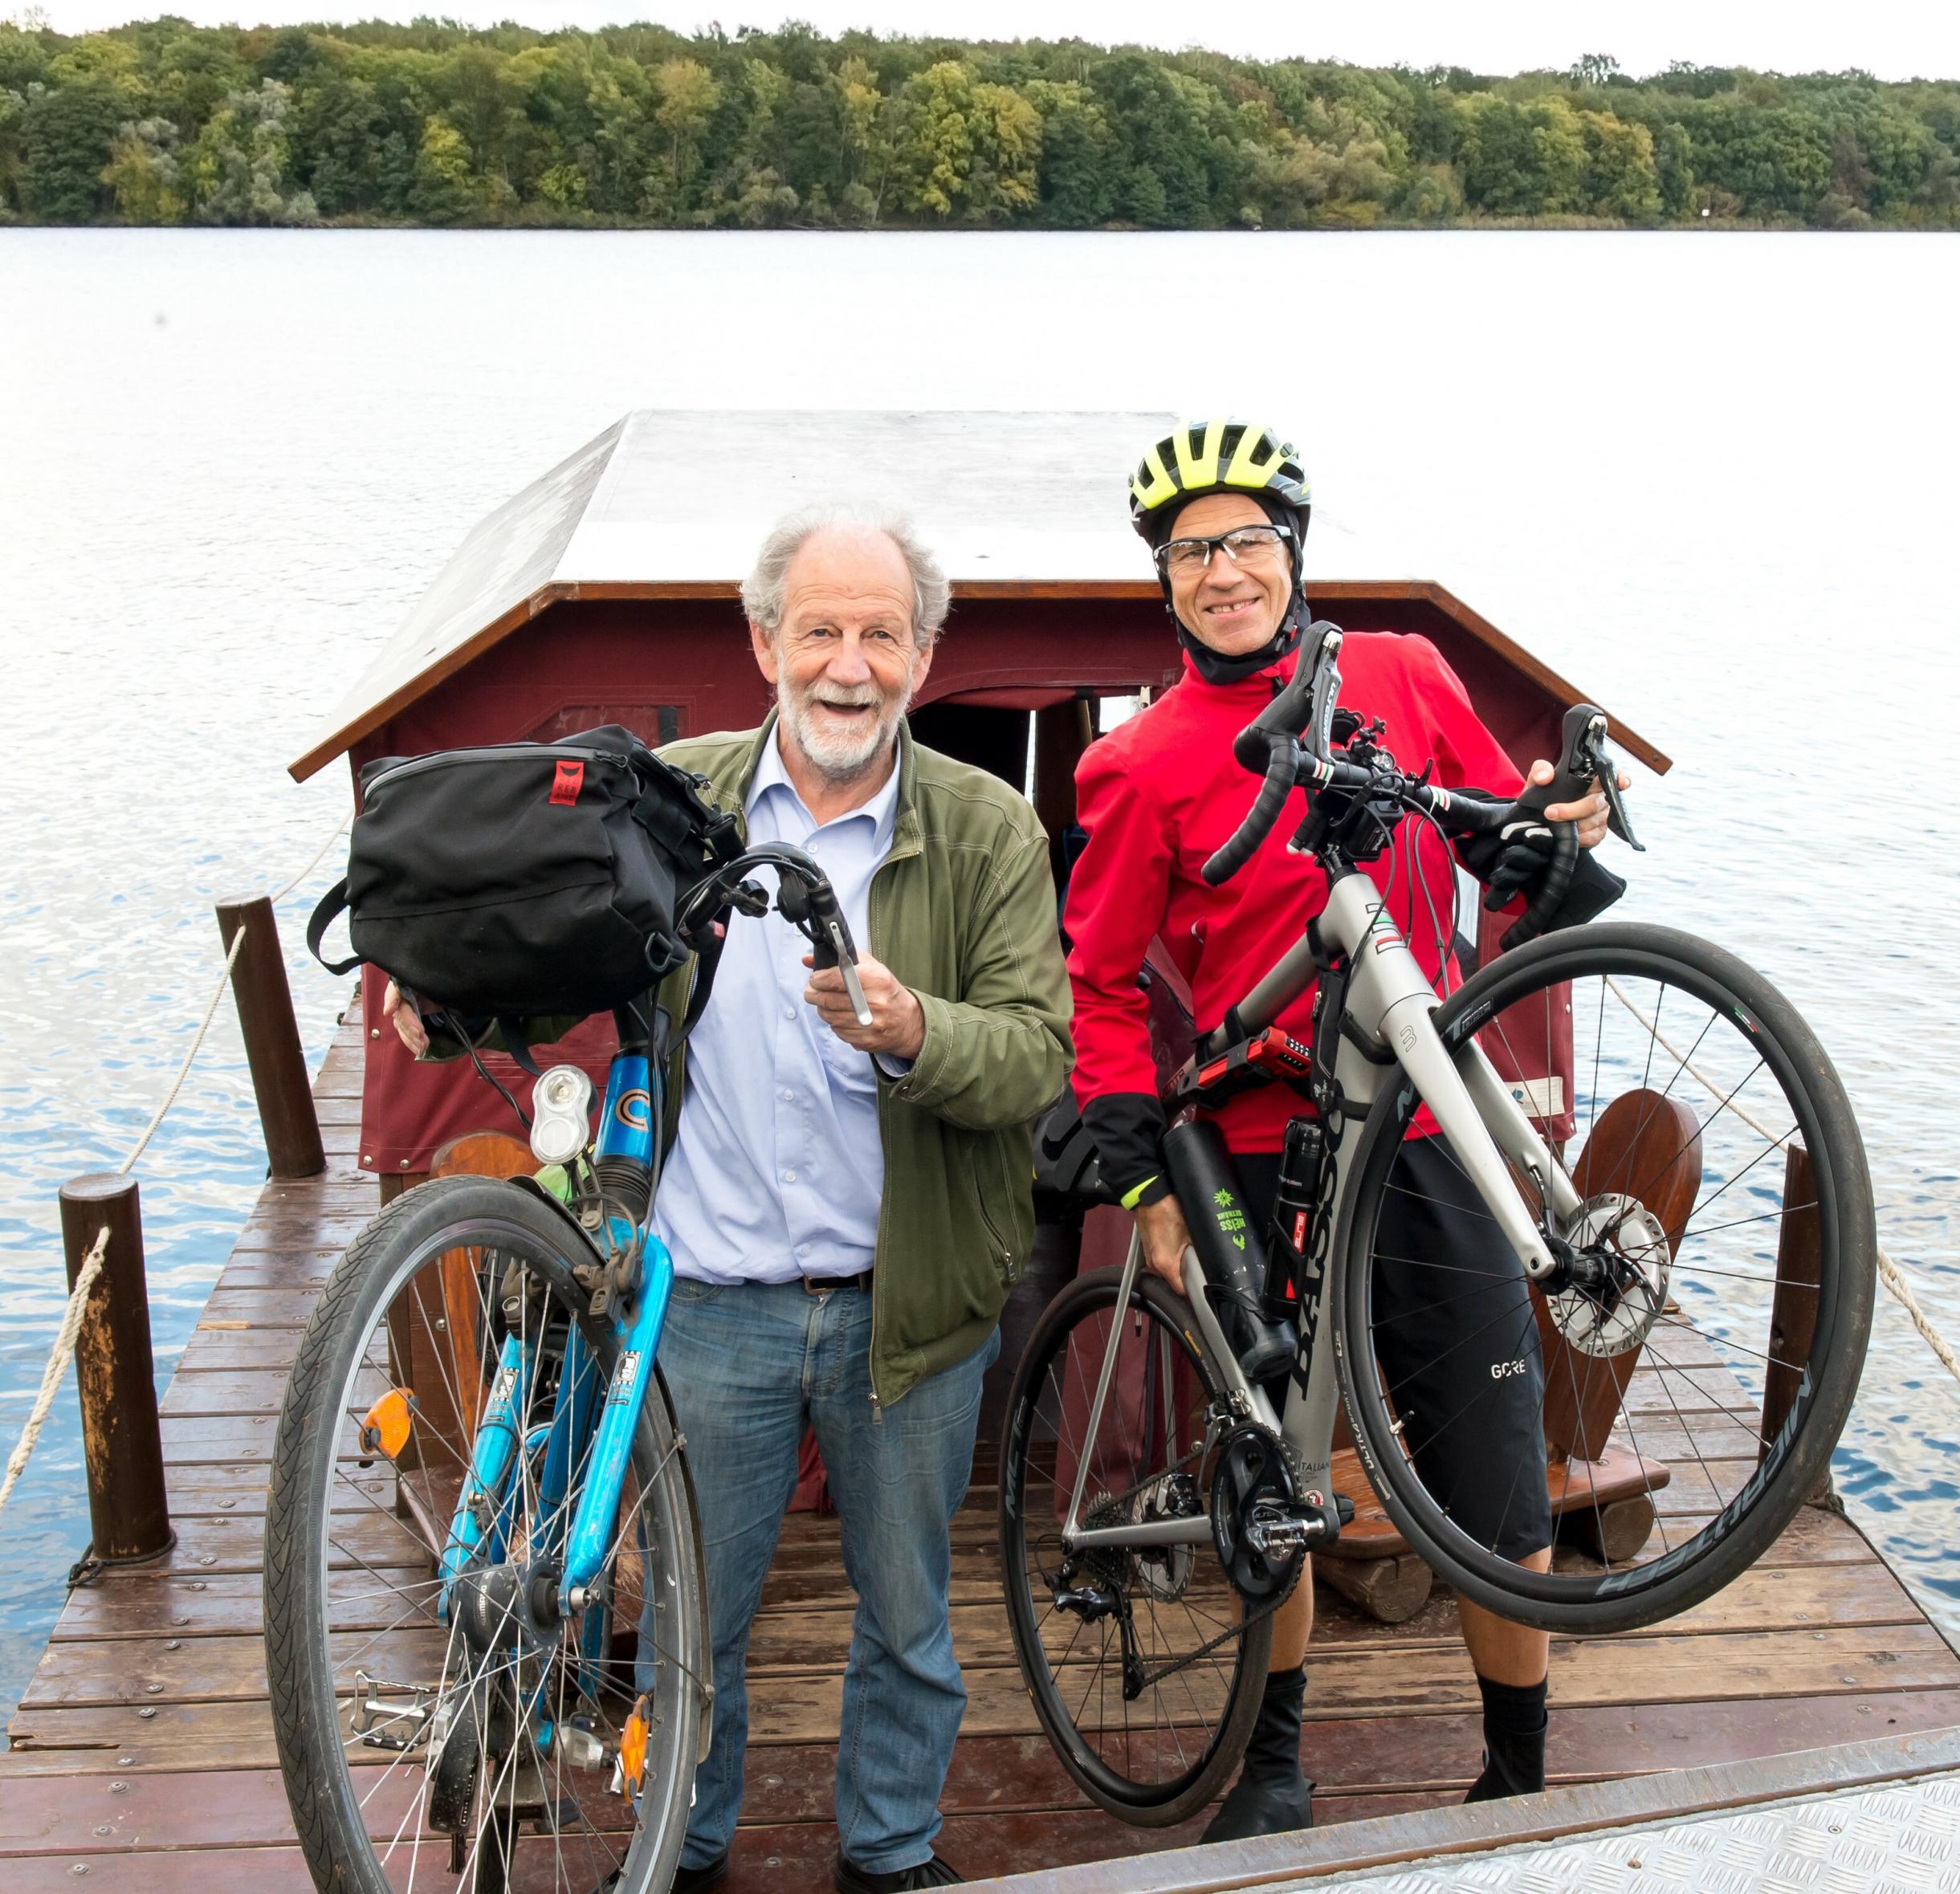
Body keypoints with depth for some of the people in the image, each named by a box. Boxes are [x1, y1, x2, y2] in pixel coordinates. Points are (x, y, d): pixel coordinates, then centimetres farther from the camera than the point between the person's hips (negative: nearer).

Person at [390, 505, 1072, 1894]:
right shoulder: (673, 798, 0)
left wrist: (912, 1032, -34)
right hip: (712, 1297, 1)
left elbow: (1037, 1054, -14)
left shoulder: (991, 830, -5)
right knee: (695, 1612, 16)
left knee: (908, 1614, 17)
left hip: (909, 1304, 0)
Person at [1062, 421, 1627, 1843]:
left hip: (1427, 1136, 1)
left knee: (1496, 1483, 4)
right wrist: (1144, 1184, -4)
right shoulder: (1147, 765, -2)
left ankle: (1522, 1772, 26)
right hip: (1257, 1159, -1)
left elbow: (1508, 851, 14)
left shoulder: (1404, 676, 4)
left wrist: (1563, 834, -9)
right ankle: (1275, 1762, 32)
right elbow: (1102, 988, 2)